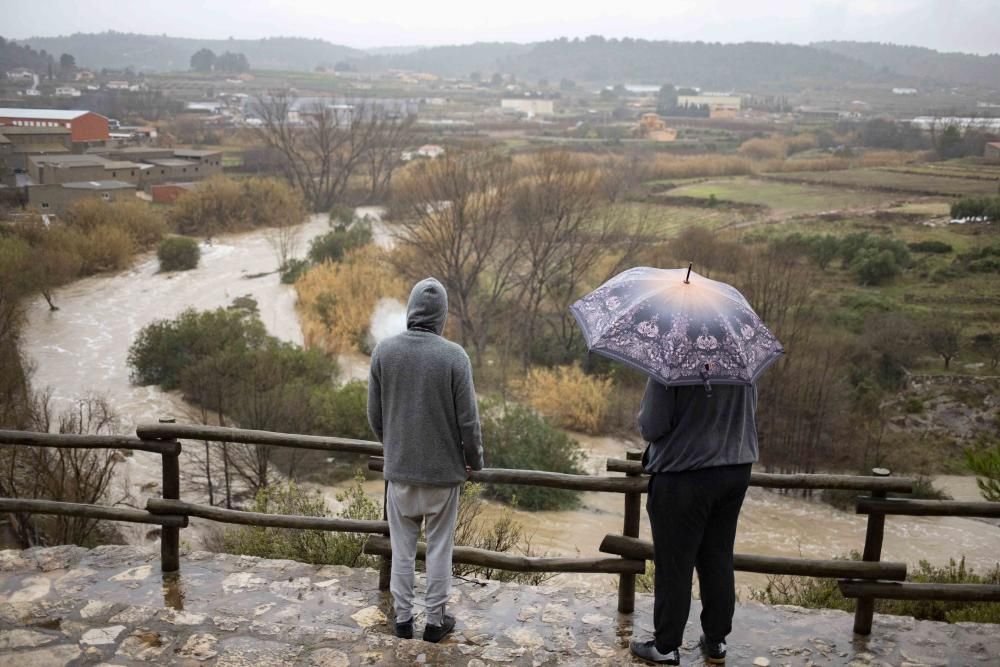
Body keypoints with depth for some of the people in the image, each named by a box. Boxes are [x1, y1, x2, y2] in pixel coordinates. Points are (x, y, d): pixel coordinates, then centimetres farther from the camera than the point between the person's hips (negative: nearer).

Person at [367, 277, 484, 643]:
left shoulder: (383, 351, -7)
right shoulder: (454, 356, -15)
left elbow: (375, 415, 1)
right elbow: (468, 420, -11)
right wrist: (475, 460, 6)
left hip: (399, 468, 2)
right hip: (444, 469, -2)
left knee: (402, 547, 15)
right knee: (439, 547, 12)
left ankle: (403, 617, 26)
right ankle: (435, 620, 22)